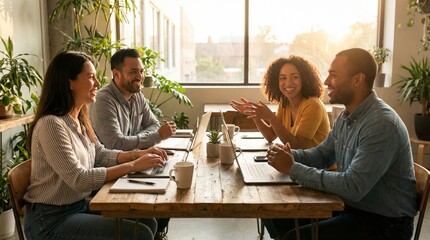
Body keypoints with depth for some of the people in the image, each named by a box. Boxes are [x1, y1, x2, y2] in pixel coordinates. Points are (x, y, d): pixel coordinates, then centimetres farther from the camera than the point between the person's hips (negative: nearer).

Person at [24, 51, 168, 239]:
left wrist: (137, 154, -6)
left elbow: (100, 155, 10)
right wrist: (133, 166, -24)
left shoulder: (79, 119, 4)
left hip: (80, 205, 8)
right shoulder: (51, 124, -23)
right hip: (51, 219, -8)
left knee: (147, 222, 4)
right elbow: (79, 179, -26)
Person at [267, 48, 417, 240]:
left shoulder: (381, 124, -26)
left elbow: (352, 187, -30)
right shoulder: (346, 116, 4)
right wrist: (289, 155, -9)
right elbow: (322, 154, 11)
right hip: (351, 205, 8)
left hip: (383, 222, -8)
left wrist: (293, 169, -25)